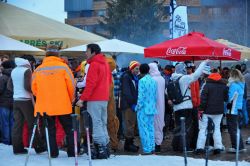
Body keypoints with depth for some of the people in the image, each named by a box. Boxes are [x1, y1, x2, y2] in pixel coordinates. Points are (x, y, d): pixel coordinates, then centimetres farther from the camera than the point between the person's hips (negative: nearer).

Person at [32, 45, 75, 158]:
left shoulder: (38, 70, 1)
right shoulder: (63, 67, -6)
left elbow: (34, 88, 5)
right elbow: (71, 85, -6)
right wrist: (70, 100, 10)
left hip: (45, 106, 2)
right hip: (63, 106, -2)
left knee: (50, 130, 11)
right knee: (69, 129, 9)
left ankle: (53, 152, 8)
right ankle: (72, 152, 9)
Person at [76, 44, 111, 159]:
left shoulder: (94, 64, -13)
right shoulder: (105, 63, 15)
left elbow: (90, 84, -19)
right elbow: (109, 80, 21)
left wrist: (82, 98, -19)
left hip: (94, 99, -9)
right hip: (104, 98, 9)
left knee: (96, 123, -7)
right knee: (102, 123, 13)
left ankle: (100, 149, -10)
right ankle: (105, 147, 15)